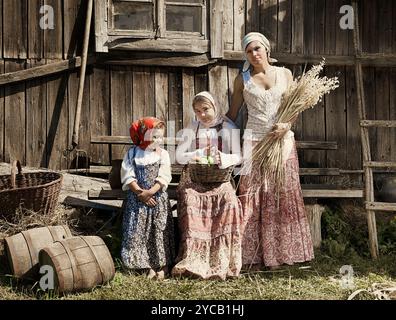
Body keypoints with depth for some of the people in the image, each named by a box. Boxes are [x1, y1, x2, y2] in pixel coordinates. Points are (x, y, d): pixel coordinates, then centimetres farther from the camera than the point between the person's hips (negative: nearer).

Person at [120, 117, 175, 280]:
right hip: (137, 198, 0)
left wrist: (150, 192, -18)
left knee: (159, 231, 1)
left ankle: (162, 266, 9)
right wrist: (140, 193, -15)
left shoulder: (163, 154, 1)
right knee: (138, 231, -1)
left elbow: (163, 178, -7)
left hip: (158, 199, 0)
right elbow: (128, 176, -5)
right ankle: (148, 266, 7)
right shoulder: (132, 153, 0)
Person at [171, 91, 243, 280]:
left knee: (229, 200, -32)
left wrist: (222, 158, -15)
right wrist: (200, 154, -8)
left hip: (220, 179, -1)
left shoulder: (229, 128, 11)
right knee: (190, 201, -31)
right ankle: (193, 260, -32)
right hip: (194, 179, 1)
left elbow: (238, 156, 7)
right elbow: (179, 156, 9)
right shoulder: (190, 130, 15)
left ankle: (222, 261, -27)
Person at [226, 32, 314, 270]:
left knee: (283, 195, -1)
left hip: (283, 140, 1)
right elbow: (232, 114, 12)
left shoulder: (285, 74, 9)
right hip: (254, 141, -1)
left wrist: (286, 126, -11)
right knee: (253, 197, -5)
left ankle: (281, 253, 7)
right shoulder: (243, 79, 7)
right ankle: (254, 257, -2)